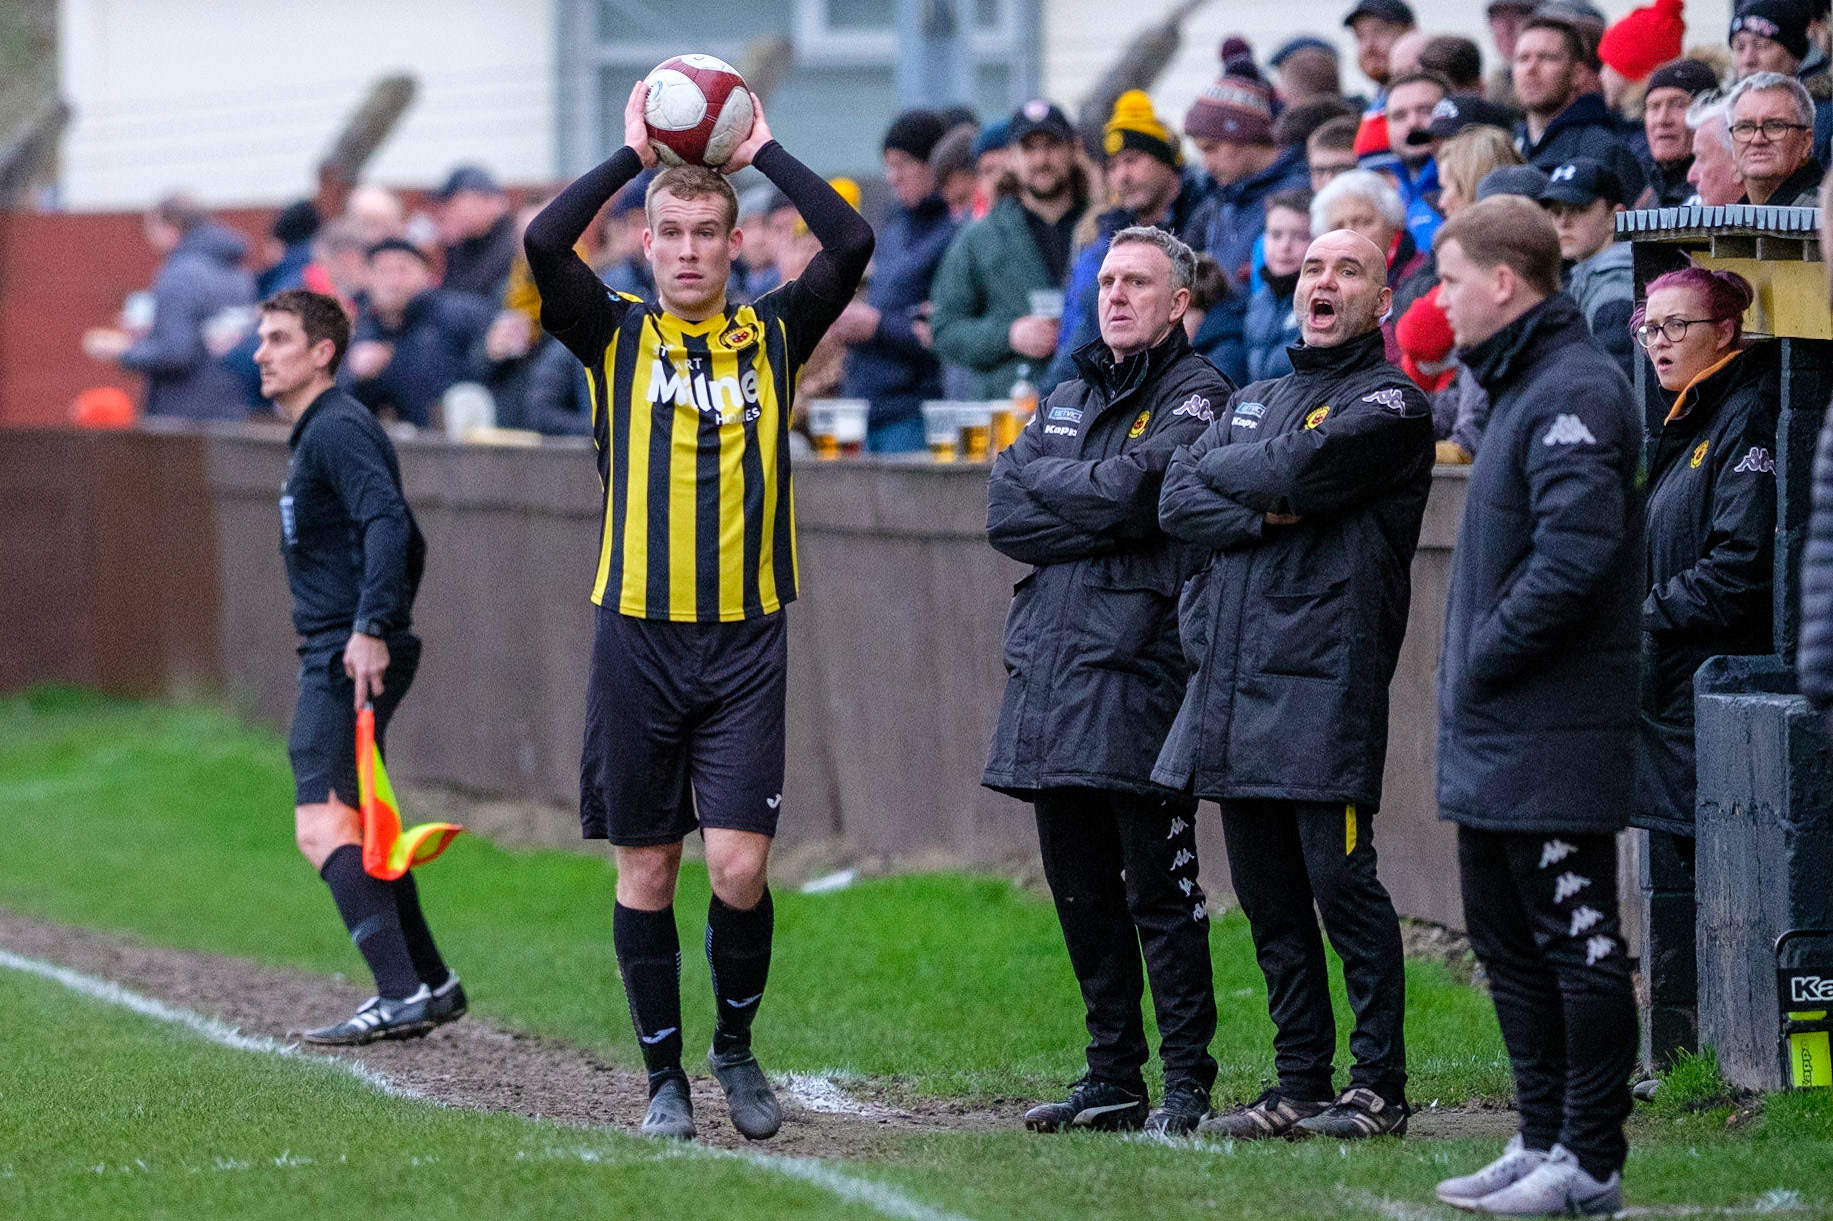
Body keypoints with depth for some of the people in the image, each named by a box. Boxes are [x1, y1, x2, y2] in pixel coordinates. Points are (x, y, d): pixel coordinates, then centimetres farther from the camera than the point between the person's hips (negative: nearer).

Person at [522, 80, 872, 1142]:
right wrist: (632, 153, -4)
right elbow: (545, 244, -12)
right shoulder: (617, 339, 5)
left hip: (745, 638, 0)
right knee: (647, 871, 5)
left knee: (741, 869, -8)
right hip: (639, 636, 0)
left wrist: (764, 150, -1)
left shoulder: (774, 338, 6)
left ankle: (737, 1047, 16)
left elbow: (853, 246, -8)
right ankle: (666, 1076, 17)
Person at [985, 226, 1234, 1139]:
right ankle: (1113, 1077, 17)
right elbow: (1003, 510, 8)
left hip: (1139, 675, -7)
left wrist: (1049, 487, 0)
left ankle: (1187, 1081, -1)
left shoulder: (1197, 396, -1)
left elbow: (1137, 485, -17)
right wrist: (1101, 511, -6)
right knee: (1080, 889, 9)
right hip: (1050, 668, 7)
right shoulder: (1070, 397, 20)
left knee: (1159, 889, -6)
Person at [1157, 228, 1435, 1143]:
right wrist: (1266, 514, -10)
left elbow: (1299, 471, -16)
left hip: (1326, 679, -7)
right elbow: (1177, 502, 8)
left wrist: (1222, 469, 3)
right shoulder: (1253, 402, 22)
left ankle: (1379, 1087, -3)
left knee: (1339, 879, -8)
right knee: (1266, 895, 8)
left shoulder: (1391, 404, 0)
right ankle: (1300, 1084, 14)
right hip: (1231, 674, 7)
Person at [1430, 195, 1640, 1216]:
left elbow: (1575, 554, -26)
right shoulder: (1522, 385, 17)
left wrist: (1486, 655, -17)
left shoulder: (1576, 393, -16)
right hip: (1495, 744, 11)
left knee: (1575, 941, -5)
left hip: (1553, 740, -11)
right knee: (1508, 940, 15)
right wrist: (1472, 672, 14)